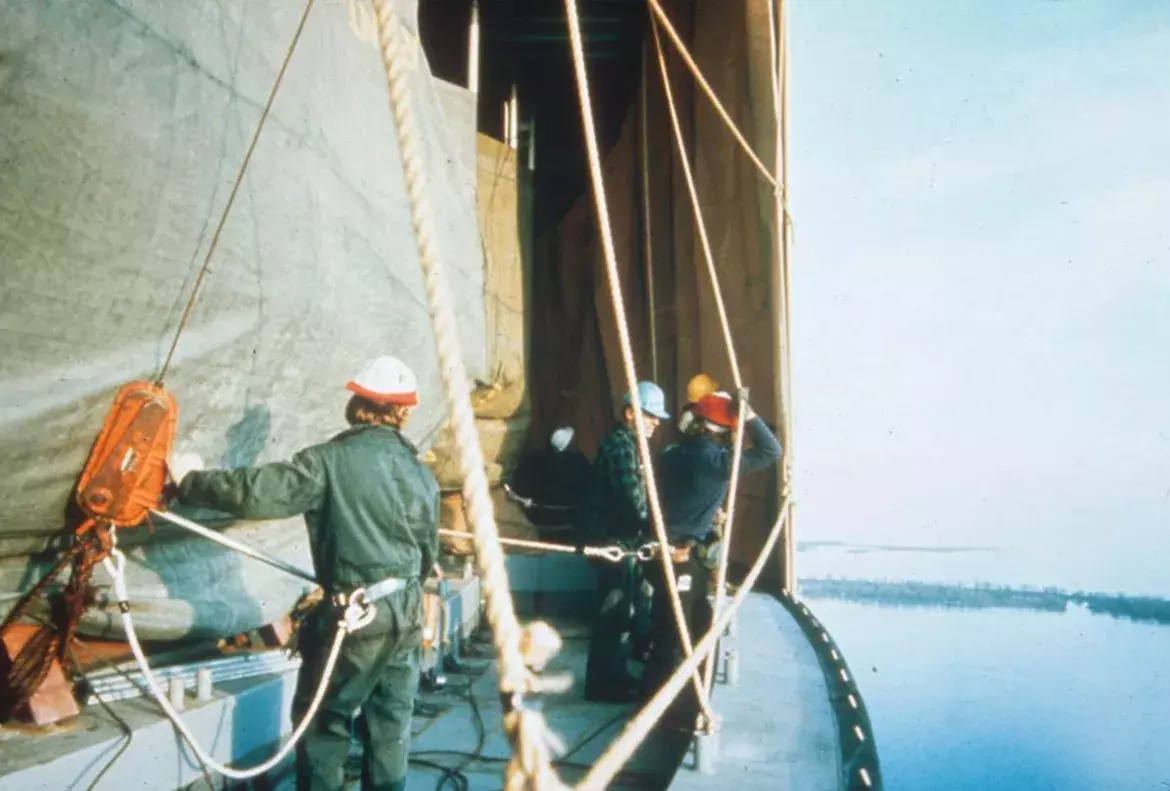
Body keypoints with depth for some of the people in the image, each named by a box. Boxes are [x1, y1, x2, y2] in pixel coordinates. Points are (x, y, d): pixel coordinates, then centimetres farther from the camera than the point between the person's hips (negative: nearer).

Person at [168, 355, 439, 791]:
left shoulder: (330, 461, -13)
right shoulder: (421, 473, 4)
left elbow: (256, 493, -18)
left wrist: (190, 482, -2)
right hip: (407, 616, 5)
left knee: (323, 721, 13)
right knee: (389, 726, 16)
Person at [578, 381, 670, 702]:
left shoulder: (630, 445, 16)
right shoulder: (620, 446, -17)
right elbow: (633, 502, -25)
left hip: (623, 539, 10)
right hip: (614, 540, -10)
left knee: (632, 608, 16)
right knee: (616, 612, -4)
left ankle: (616, 674, 26)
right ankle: (603, 682, 6)